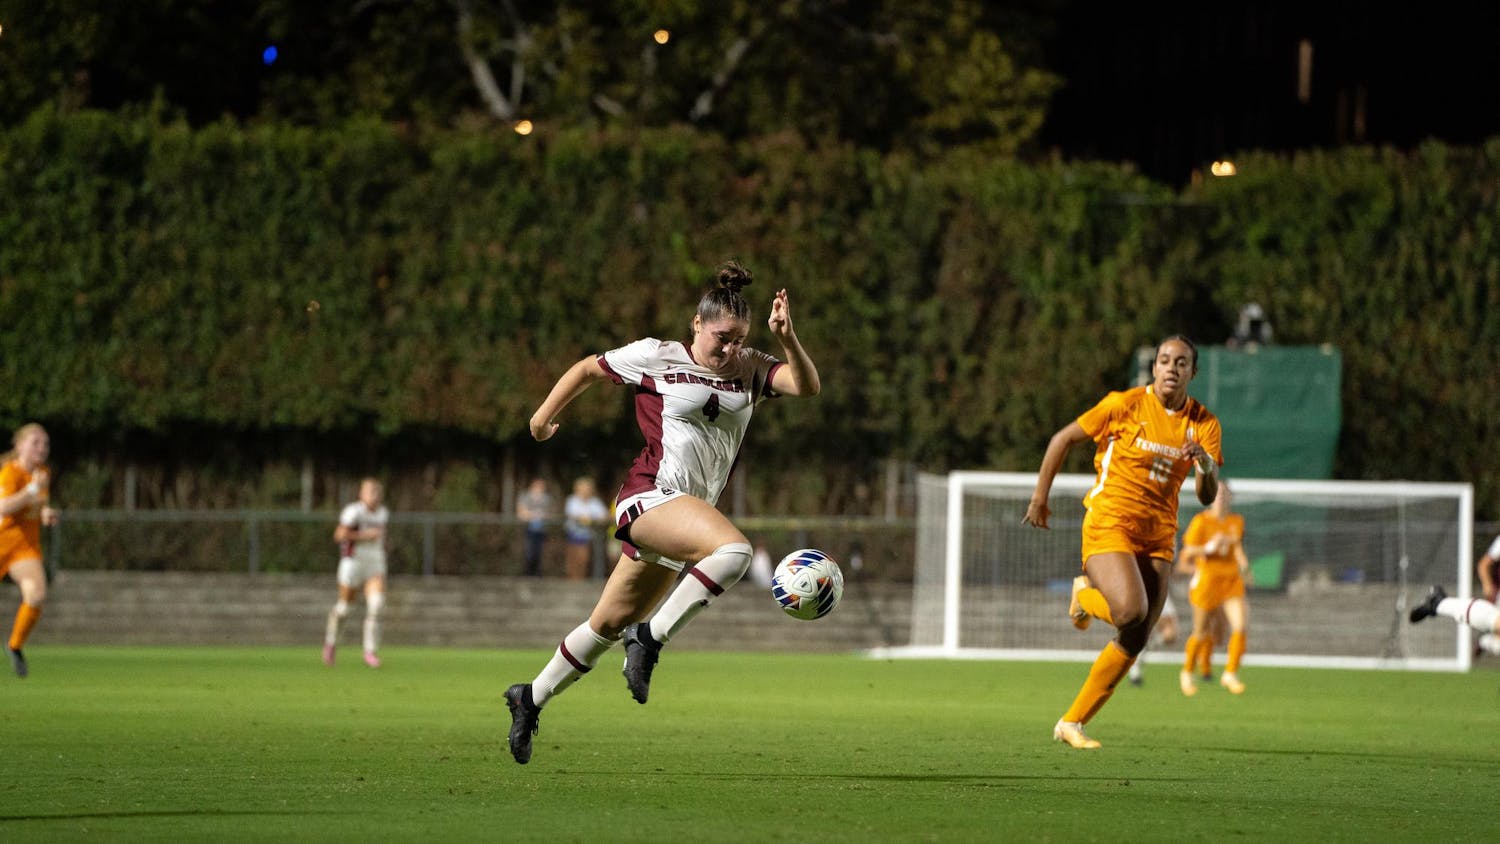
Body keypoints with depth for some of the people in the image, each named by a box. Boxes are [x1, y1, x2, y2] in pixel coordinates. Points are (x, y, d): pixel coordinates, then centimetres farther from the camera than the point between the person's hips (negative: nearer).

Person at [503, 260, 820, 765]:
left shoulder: (751, 370, 10)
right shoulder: (658, 358, -1)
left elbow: (807, 386, -6)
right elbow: (590, 368, 13)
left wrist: (787, 340, -21)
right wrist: (545, 415, 19)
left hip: (692, 512, 6)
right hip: (651, 496, -6)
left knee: (612, 623, 14)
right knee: (734, 549, -31)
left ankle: (531, 700, 29)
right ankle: (651, 640, -23)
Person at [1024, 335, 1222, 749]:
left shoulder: (1204, 424, 3)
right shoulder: (1125, 404, -8)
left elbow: (1207, 496, -2)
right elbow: (1063, 439, 1)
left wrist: (1206, 467, -24)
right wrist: (1040, 497, 2)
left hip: (1158, 535, 5)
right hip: (1109, 523, -5)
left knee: (1135, 640, 0)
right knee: (1131, 610, -27)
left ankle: (1072, 722, 11)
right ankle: (1086, 596, 9)